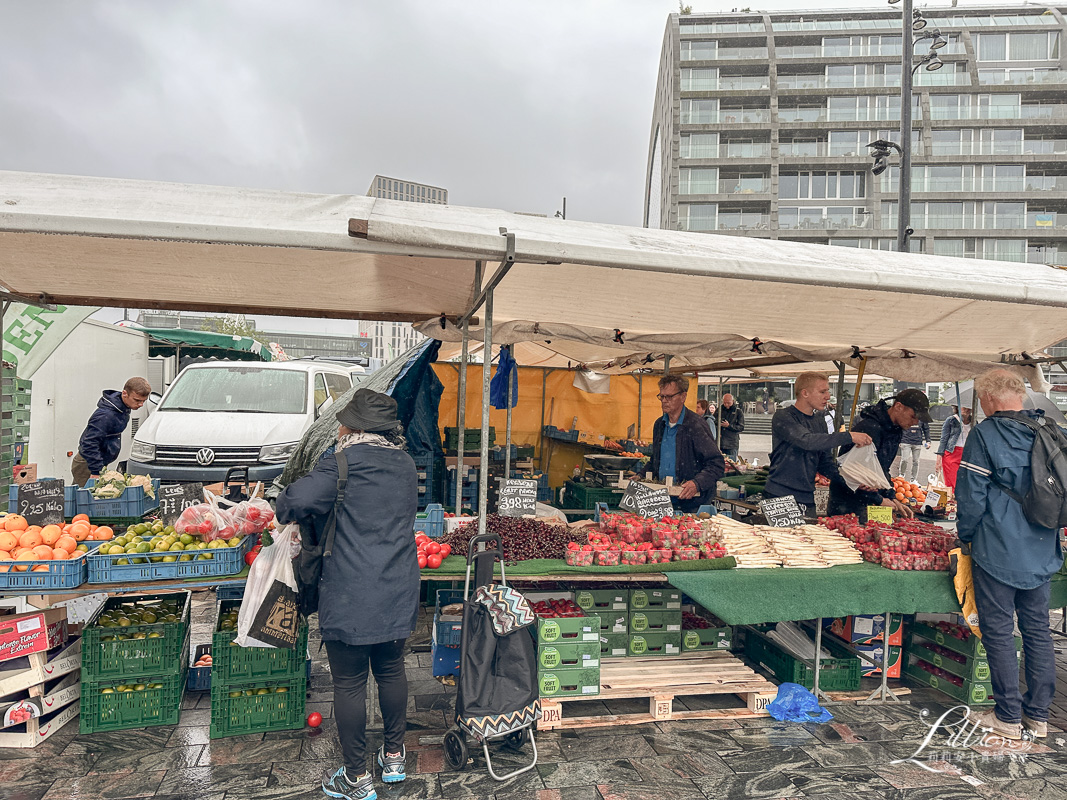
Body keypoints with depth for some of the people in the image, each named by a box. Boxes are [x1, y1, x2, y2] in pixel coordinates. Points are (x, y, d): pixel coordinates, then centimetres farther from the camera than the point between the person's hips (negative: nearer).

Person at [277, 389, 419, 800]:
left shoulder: (344, 463, -14)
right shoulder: (405, 464, 6)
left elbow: (294, 502, -24)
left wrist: (289, 508, 1)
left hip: (350, 597, -6)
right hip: (399, 594, 6)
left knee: (349, 682, 7)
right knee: (391, 670, 20)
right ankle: (394, 756, 35)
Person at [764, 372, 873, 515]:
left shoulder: (819, 421, 15)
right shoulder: (783, 417, -8)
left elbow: (825, 463, 17)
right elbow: (807, 441, -26)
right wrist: (849, 437, -24)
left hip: (807, 499, 7)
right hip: (780, 497, -7)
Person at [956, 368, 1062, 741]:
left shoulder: (984, 435, -14)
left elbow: (971, 496, -13)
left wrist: (965, 535, 2)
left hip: (997, 551, -6)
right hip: (1042, 552, 6)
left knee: (999, 632, 4)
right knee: (1038, 630, 15)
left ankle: (1008, 717, 11)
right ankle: (1038, 715, 23)